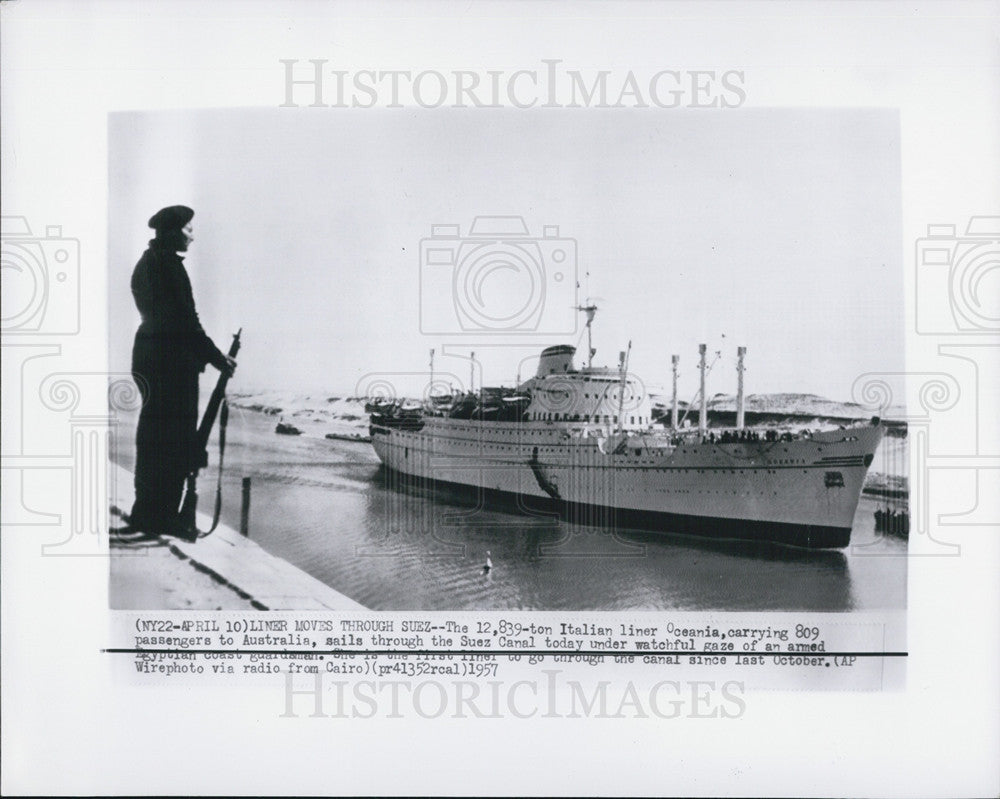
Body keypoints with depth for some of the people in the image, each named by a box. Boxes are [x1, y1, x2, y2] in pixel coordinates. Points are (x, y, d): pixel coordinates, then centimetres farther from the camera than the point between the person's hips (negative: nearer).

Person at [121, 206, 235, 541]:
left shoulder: (147, 262, 15)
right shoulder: (167, 264, -14)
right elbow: (185, 321, -17)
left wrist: (209, 355, 16)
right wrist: (217, 358, -10)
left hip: (149, 355, 10)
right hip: (170, 360, -10)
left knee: (154, 437, 15)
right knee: (173, 439, -3)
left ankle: (147, 514, 23)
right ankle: (160, 516, 2)